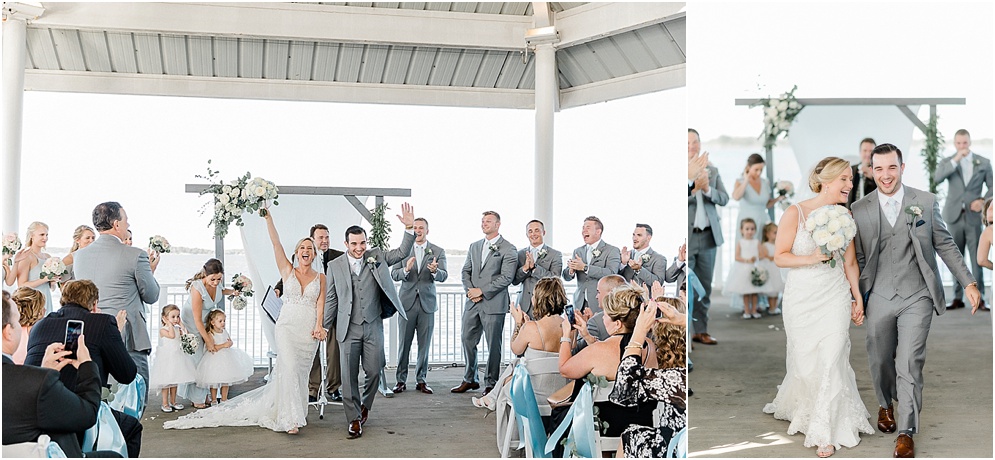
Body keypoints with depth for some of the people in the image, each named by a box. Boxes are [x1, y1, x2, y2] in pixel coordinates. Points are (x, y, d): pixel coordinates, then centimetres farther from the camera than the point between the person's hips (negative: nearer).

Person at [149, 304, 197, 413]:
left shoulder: (177, 328, 9)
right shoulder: (163, 330, -12)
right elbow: (171, 335, -27)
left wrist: (181, 325, 2)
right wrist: (170, 324, -17)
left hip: (176, 357, 6)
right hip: (166, 357, -6)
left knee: (174, 381, 13)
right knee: (166, 381, -3)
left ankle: (173, 402, 22)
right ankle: (165, 403, 5)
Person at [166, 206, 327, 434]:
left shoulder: (320, 277, 10)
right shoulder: (287, 271, 7)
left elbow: (320, 303, -1)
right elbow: (275, 244, -2)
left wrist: (319, 325, -16)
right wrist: (269, 218, -10)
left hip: (309, 330, 2)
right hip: (287, 326, -2)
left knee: (301, 373, 7)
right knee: (290, 368, -15)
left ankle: (298, 413, 20)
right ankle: (291, 418, -15)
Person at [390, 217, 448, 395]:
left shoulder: (438, 251, 5)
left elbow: (444, 276, -5)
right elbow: (394, 274, -1)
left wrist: (435, 271, -27)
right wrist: (406, 270, -22)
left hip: (427, 303, 0)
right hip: (407, 302, 0)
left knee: (424, 344, 5)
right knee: (404, 343, 3)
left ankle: (421, 380, 15)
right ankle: (401, 380, 11)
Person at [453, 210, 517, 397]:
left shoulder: (508, 249, -5)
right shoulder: (474, 246, 16)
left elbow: (506, 278, -12)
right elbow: (466, 271, 16)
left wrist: (481, 291, -14)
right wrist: (469, 290, -2)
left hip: (494, 303, -6)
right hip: (472, 303, 6)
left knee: (493, 345, 0)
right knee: (467, 340, 9)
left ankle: (490, 383, 9)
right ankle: (469, 380, 22)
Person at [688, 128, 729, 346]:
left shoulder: (712, 171, 13)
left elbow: (724, 199, 7)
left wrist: (707, 189, -11)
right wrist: (694, 188, -22)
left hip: (708, 236, 5)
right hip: (686, 237, -5)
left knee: (705, 286, 9)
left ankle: (701, 331, 17)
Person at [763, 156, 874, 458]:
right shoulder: (795, 213, -9)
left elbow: (850, 262, 11)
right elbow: (780, 257, -8)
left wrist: (858, 298, 12)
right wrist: (812, 258, -21)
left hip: (835, 297, 2)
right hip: (802, 298, -2)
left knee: (832, 361, -4)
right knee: (805, 362, 7)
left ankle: (825, 432, 8)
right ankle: (795, 406, 39)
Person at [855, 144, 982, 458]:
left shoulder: (926, 202, -1)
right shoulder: (859, 210, 0)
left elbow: (945, 245, 5)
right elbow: (858, 258, 5)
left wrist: (968, 282, 3)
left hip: (916, 297, -1)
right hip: (879, 298, 2)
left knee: (909, 363, -8)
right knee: (880, 360, 14)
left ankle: (906, 432, 2)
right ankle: (885, 405, 43)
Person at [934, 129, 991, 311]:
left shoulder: (984, 163, 8)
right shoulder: (947, 162, 6)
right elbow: (937, 178, -13)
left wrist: (983, 201, -10)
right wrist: (955, 160, -18)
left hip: (974, 216, -1)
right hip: (954, 215, 1)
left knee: (977, 258, -5)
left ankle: (979, 298, -2)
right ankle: (958, 298, 8)